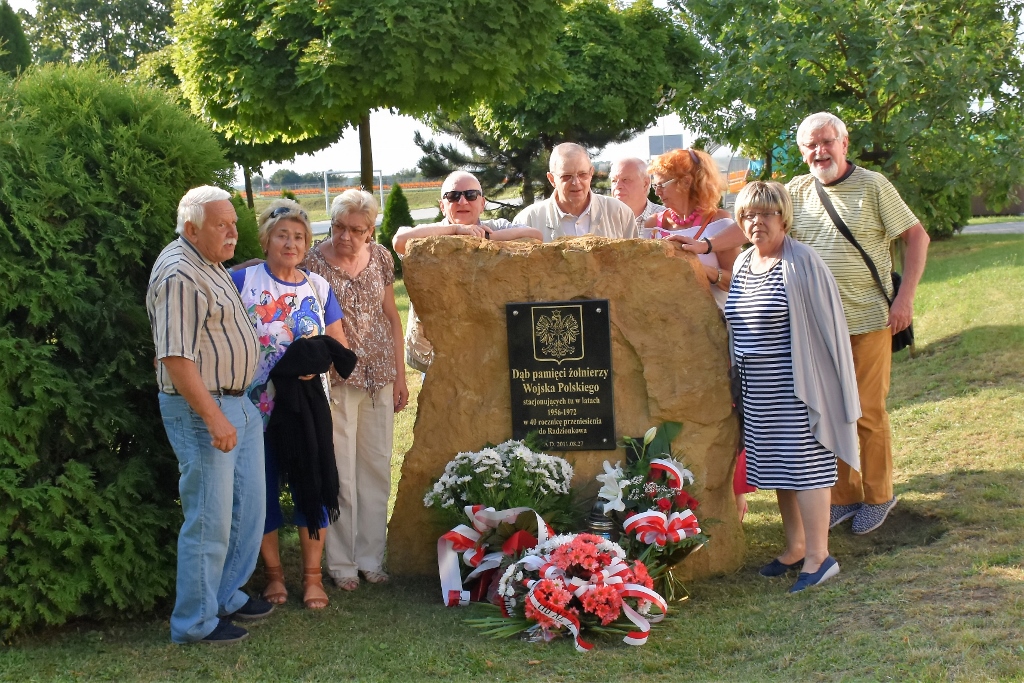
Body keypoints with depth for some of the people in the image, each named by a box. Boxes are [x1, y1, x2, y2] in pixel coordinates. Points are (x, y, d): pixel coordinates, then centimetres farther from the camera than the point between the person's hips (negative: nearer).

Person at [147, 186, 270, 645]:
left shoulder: (210, 265, 13)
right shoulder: (179, 275, -20)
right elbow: (176, 357, -26)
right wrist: (214, 417, -27)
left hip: (239, 401, 10)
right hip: (201, 408, -10)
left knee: (248, 506, 17)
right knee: (209, 519, -3)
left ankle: (228, 596, 32)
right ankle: (195, 622, 10)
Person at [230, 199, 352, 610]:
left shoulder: (317, 287, 7)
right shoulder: (243, 282, -3)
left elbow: (339, 346, 7)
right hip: (258, 407, -2)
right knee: (263, 488, 7)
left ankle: (312, 575, 19)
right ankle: (273, 572, 24)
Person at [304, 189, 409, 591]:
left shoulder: (380, 256, 4)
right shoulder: (313, 262, -9)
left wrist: (400, 375, 11)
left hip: (378, 377, 5)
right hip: (335, 379, -4)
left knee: (377, 467, 10)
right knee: (340, 472, 1)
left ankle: (371, 558, 23)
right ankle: (341, 564, 15)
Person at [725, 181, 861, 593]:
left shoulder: (802, 262, -11)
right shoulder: (742, 264, 10)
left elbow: (825, 324, -11)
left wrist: (817, 385, -12)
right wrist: (740, 375, 18)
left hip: (793, 387, -7)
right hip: (757, 390, 7)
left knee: (804, 464, -5)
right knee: (776, 465, 13)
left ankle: (818, 556, 1)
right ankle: (795, 547, 25)